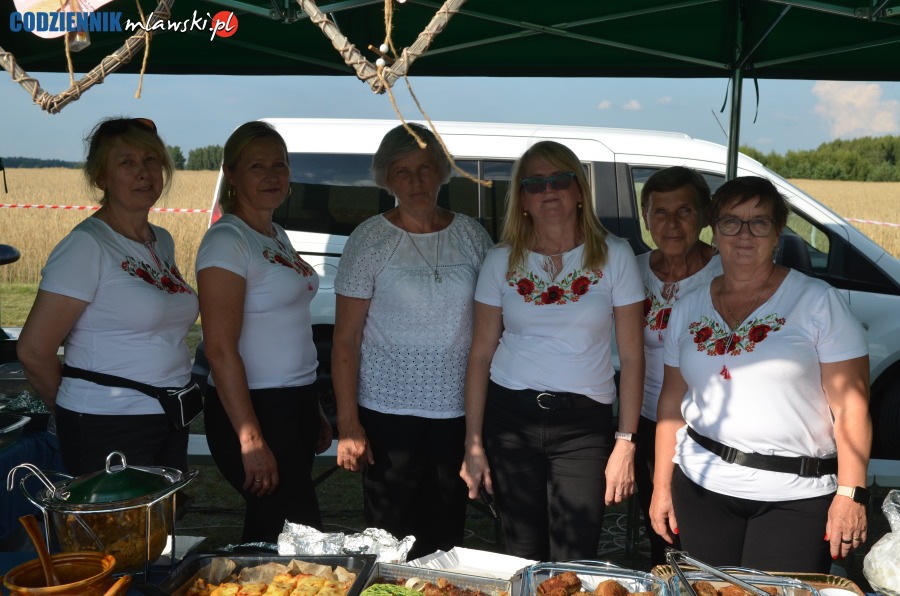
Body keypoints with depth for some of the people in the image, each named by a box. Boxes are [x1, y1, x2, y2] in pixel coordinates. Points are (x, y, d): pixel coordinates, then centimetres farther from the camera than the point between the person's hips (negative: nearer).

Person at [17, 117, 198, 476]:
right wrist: (76, 414, 0)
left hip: (171, 424, 7)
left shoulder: (163, 242, 10)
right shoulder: (86, 246, -13)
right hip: (107, 432, -7)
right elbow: (34, 351, -14)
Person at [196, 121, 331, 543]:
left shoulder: (278, 236, 12)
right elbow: (221, 351, -18)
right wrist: (251, 440, -21)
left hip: (297, 403, 8)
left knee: (270, 529, 15)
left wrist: (315, 412, 18)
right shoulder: (226, 241, -13)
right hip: (253, 408, -8)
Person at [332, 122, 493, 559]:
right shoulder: (370, 239, -5)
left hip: (459, 410, 3)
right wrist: (348, 423, -10)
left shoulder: (471, 234, 3)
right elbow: (346, 339, -5)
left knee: (447, 537, 12)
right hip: (389, 413, -2)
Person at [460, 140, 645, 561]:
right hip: (509, 417, 2)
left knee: (573, 565, 1)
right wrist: (473, 443, 0)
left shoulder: (614, 257, -2)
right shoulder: (502, 261, 2)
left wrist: (626, 443, -6)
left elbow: (631, 356, -2)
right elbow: (481, 355, 3)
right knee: (522, 559, 12)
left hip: (584, 421, -1)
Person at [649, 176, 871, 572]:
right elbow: (672, 402, 10)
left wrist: (850, 494, -13)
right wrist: (661, 486, 8)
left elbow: (851, 407, -8)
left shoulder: (818, 302, -5)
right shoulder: (688, 309, 7)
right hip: (700, 487, 4)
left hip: (796, 497, -3)